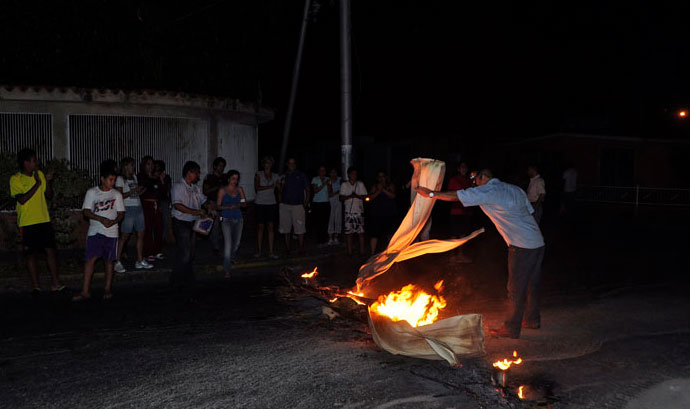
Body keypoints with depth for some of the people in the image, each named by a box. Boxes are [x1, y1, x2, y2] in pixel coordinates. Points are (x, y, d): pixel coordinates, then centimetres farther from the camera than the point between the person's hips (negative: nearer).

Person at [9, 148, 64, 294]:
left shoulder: (40, 174, 7)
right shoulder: (15, 179, -7)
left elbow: (49, 195, 9)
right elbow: (22, 199, -19)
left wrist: (48, 182, -8)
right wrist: (36, 184, -19)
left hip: (44, 220, 4)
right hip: (27, 223, -4)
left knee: (50, 250, 3)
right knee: (30, 254, 5)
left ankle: (55, 283, 10)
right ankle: (35, 286, 14)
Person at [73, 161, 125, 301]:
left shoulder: (117, 194, 5)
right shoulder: (92, 192, 3)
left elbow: (121, 213, 4)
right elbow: (86, 212, -3)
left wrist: (113, 222, -17)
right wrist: (101, 219, -17)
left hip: (111, 232, 1)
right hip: (94, 231, -1)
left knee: (108, 260, 7)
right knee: (90, 259, -7)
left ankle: (108, 289, 18)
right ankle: (85, 291, -4)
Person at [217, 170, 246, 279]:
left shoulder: (239, 190, 7)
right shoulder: (222, 190, -3)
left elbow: (245, 203, 3)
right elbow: (218, 206, -4)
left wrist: (239, 204, -19)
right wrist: (229, 207, -20)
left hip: (238, 218, 4)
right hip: (226, 219, -4)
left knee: (237, 242, 13)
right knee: (228, 244, -12)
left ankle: (231, 257, 46)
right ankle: (227, 270, -8)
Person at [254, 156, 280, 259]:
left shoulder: (275, 176, 11)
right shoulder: (258, 174, 2)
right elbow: (257, 187, -12)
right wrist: (270, 187, -15)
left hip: (271, 204, 2)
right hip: (260, 203, -2)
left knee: (270, 227, 1)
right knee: (260, 227, 2)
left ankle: (271, 251, 3)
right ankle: (258, 250, 12)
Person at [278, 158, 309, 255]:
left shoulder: (301, 175, 7)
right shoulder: (283, 176, 12)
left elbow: (307, 190, 6)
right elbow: (280, 192, 13)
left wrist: (305, 203, -3)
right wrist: (281, 184, -6)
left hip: (298, 205, -3)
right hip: (285, 205, 3)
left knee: (300, 229, -7)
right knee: (286, 229, 4)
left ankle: (301, 249, -2)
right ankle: (287, 249, 11)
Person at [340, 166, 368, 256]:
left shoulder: (360, 184, 6)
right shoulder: (344, 185, 6)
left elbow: (365, 197, 4)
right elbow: (341, 198, 1)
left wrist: (357, 196, -15)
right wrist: (349, 196, -16)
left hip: (359, 211, 0)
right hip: (348, 211, 0)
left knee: (361, 232, -3)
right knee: (348, 232, 0)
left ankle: (362, 252, 2)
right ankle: (349, 252, 7)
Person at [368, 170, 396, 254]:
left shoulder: (390, 186, 8)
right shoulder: (374, 187, 7)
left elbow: (392, 196, -9)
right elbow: (370, 198, -4)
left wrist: (383, 189, -15)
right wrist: (378, 191, -14)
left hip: (389, 214, 1)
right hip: (376, 214, -1)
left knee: (389, 233, 12)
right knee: (374, 233, -9)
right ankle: (373, 252, -6)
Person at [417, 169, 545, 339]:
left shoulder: (486, 191, -6)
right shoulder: (516, 189, 16)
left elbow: (455, 196, -6)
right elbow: (530, 211, 16)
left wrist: (430, 193, 4)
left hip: (521, 246, -8)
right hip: (538, 242, 8)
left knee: (516, 289, 1)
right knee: (531, 284, 20)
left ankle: (511, 328, 11)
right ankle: (532, 319, 33)